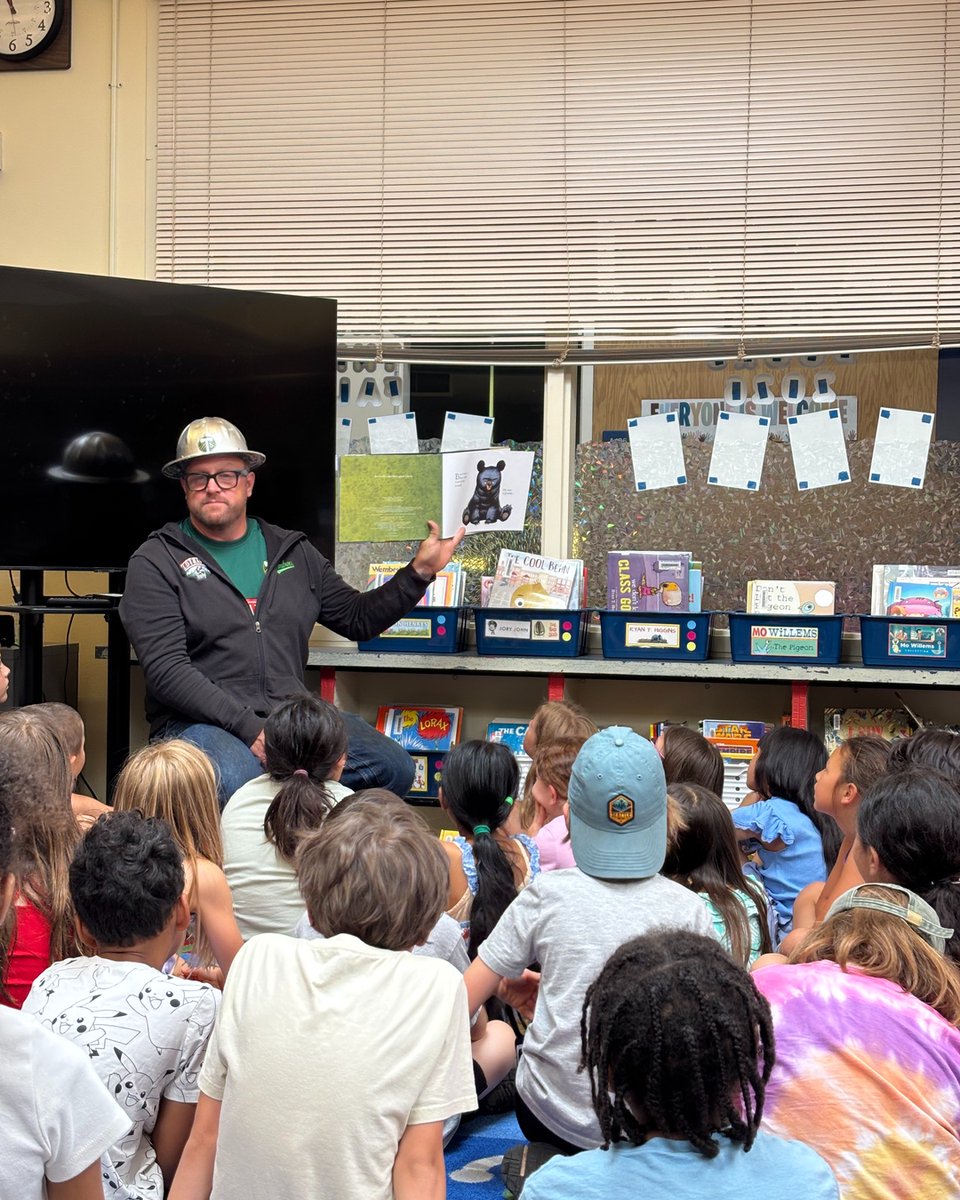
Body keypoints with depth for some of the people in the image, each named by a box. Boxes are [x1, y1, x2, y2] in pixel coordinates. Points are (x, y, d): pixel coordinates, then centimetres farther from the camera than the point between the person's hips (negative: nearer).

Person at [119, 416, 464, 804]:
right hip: (199, 722, -5)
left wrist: (420, 571, 10)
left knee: (394, 768, -16)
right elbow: (165, 670, -10)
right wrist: (249, 728, -20)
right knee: (238, 785, -39)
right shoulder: (155, 562, 1)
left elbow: (358, 617, 25)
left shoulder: (292, 551, 17)